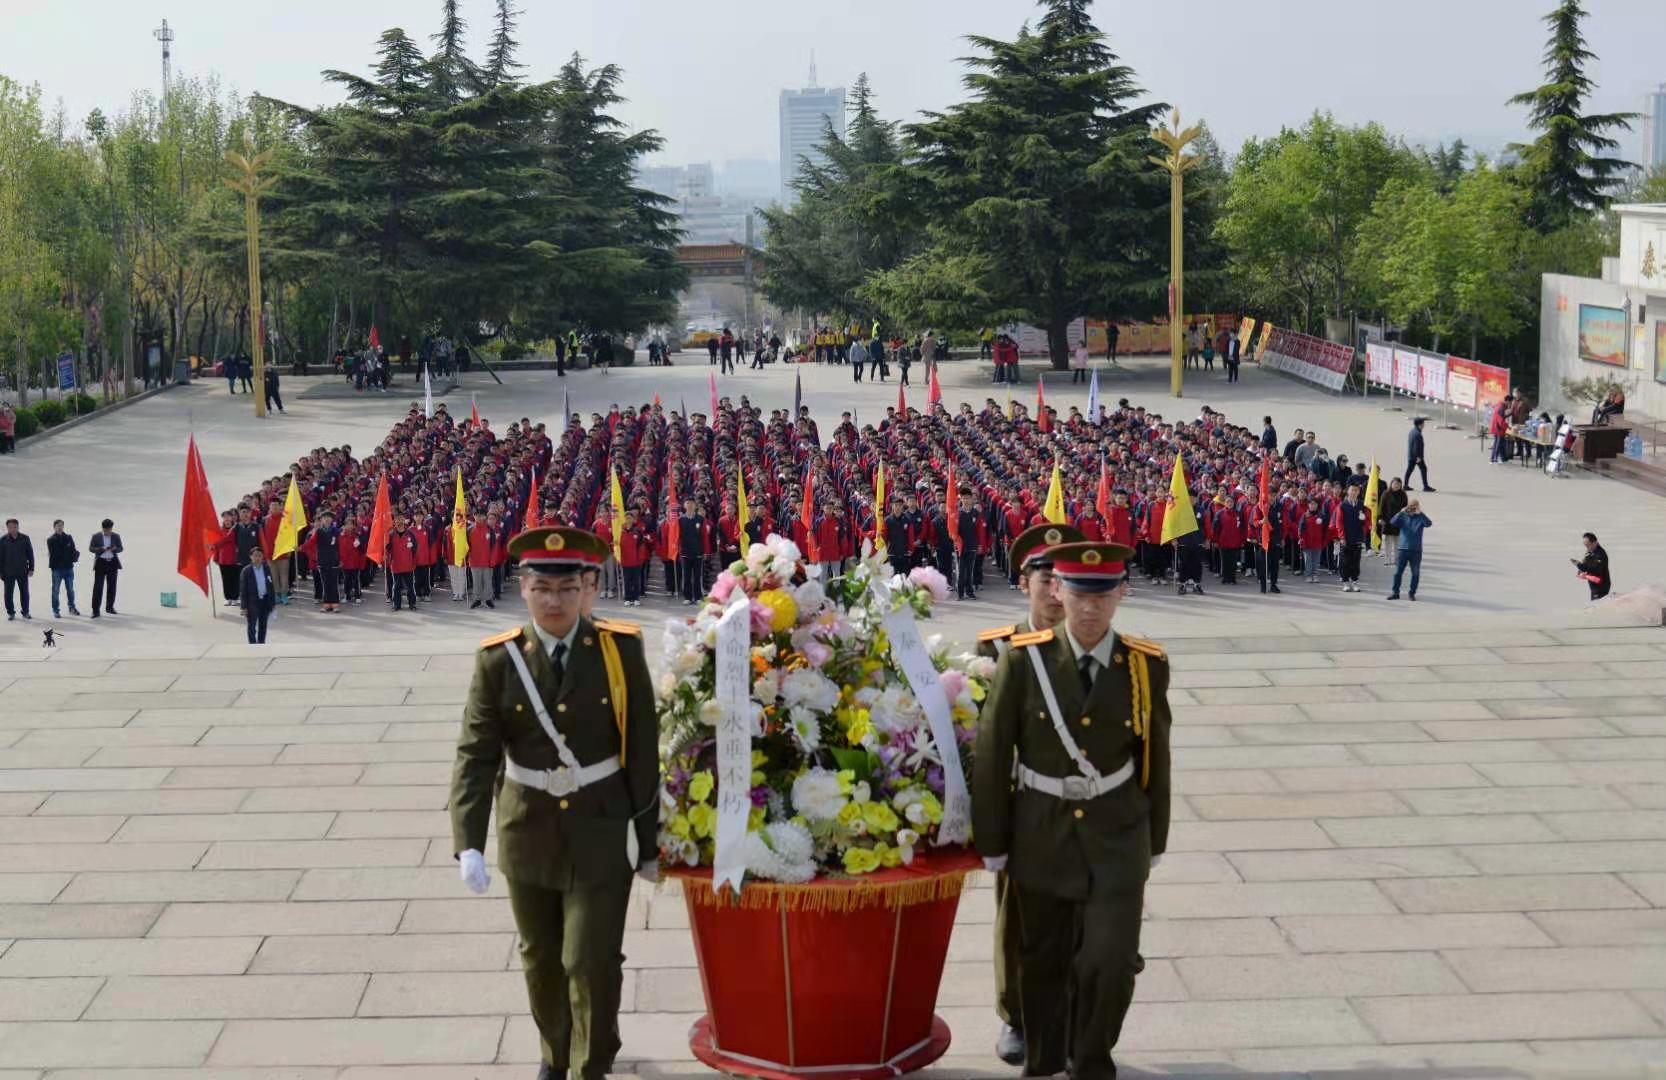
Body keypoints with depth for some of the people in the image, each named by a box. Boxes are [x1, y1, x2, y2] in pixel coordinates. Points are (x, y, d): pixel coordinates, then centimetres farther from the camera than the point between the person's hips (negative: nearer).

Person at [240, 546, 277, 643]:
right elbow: (242, 589, -6)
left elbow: (271, 585, 8)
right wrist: (244, 606, -8)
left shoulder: (266, 568, 2)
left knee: (263, 625, 13)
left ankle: (261, 644, 25)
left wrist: (272, 601, 5)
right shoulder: (246, 571, -9)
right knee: (252, 625, 1)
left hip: (265, 600, 4)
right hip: (253, 601, -4)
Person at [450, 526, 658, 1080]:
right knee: (541, 960, 19)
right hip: (529, 832, 2)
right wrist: (468, 845, -22)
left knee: (592, 962, -3)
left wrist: (649, 841, -3)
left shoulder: (621, 650, -10)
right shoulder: (498, 660, -8)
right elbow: (476, 755, -11)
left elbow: (644, 752, -5)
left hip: (601, 833, -2)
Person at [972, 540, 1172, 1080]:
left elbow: (1156, 757, 3)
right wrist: (992, 844, -2)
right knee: (1044, 964, 14)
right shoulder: (1023, 661, -11)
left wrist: (1154, 842, 9)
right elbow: (991, 756, -5)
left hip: (1117, 836, 0)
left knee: (1111, 963, -7)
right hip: (1042, 835, 0)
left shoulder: (1147, 666, -7)